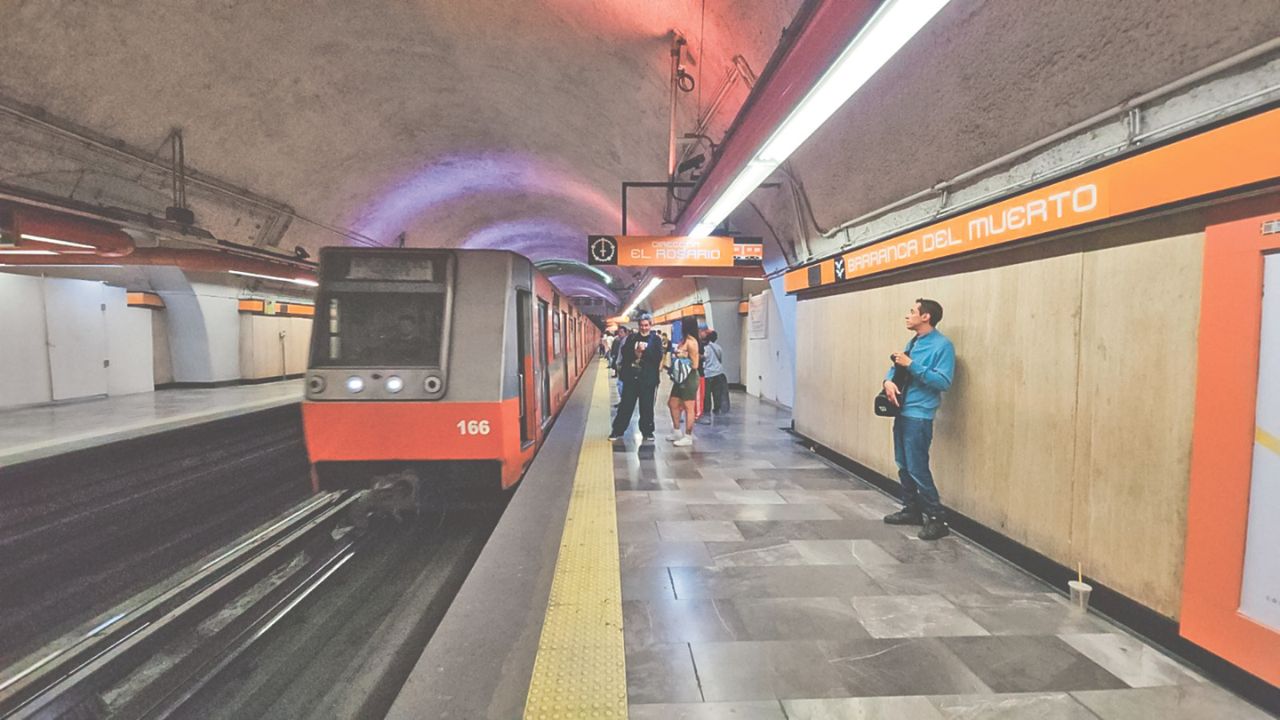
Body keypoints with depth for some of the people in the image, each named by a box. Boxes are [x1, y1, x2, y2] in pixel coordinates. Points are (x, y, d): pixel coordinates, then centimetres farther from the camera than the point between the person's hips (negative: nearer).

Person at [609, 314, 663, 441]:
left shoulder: (656, 339, 1)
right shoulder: (632, 337, 8)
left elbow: (658, 357, -11)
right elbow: (624, 352, -2)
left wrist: (644, 351, -19)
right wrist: (635, 352, -18)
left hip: (648, 379, -2)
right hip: (631, 377, 2)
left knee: (646, 407, 7)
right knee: (625, 405, 7)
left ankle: (647, 431, 21)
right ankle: (617, 431, 15)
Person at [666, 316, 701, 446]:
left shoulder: (691, 342, -16)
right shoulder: (683, 340, 9)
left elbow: (695, 365, -16)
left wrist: (683, 357, -17)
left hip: (689, 378, -10)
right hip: (680, 377, 10)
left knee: (688, 408, -1)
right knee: (673, 404, 17)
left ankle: (688, 437, 8)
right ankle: (677, 432, 30)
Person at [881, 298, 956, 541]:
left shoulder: (942, 345, -12)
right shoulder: (913, 343, 15)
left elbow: (943, 382, -20)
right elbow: (896, 367, 17)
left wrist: (911, 365, -21)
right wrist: (888, 380, -5)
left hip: (919, 415, -8)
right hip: (902, 412, 8)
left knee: (917, 468, -7)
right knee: (904, 466, 14)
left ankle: (937, 518, 3)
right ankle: (912, 509, 27)